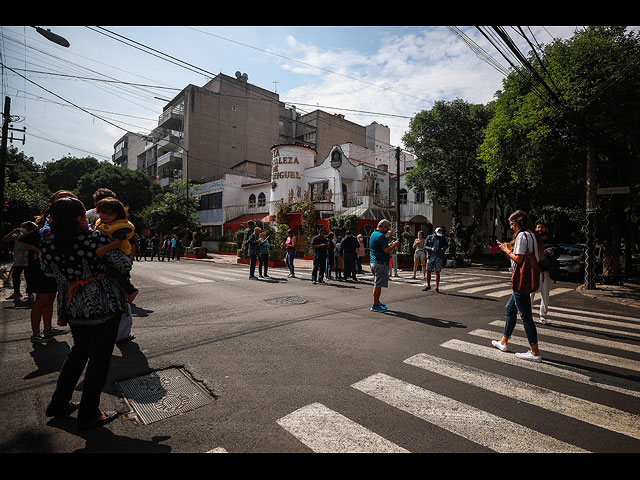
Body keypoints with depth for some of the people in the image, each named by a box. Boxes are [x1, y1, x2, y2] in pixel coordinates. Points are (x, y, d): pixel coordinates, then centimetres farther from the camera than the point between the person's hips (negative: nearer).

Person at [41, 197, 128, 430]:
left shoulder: (47, 244, -6)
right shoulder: (97, 239, -21)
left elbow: (47, 271, 13)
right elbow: (124, 266, -12)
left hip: (72, 309, 6)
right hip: (103, 307, -6)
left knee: (79, 351, 27)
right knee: (99, 357, 8)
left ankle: (58, 403, 37)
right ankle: (88, 414, 20)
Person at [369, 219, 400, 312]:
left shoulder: (373, 234, 16)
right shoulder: (380, 236, -16)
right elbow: (387, 250, -20)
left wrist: (390, 245, 17)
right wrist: (394, 245, -3)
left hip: (374, 262, 10)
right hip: (380, 263, -10)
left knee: (377, 284, 19)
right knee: (378, 285, -5)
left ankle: (377, 302, 28)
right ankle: (375, 306, -1)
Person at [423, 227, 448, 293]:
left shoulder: (443, 238, 4)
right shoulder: (429, 237, 3)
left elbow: (447, 245, 16)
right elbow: (425, 246, 0)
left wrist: (444, 248, -7)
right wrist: (431, 249, -19)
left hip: (439, 257, -1)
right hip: (430, 257, 1)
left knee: (437, 272, -1)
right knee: (428, 271, 4)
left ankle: (437, 287, 7)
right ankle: (428, 286, 18)